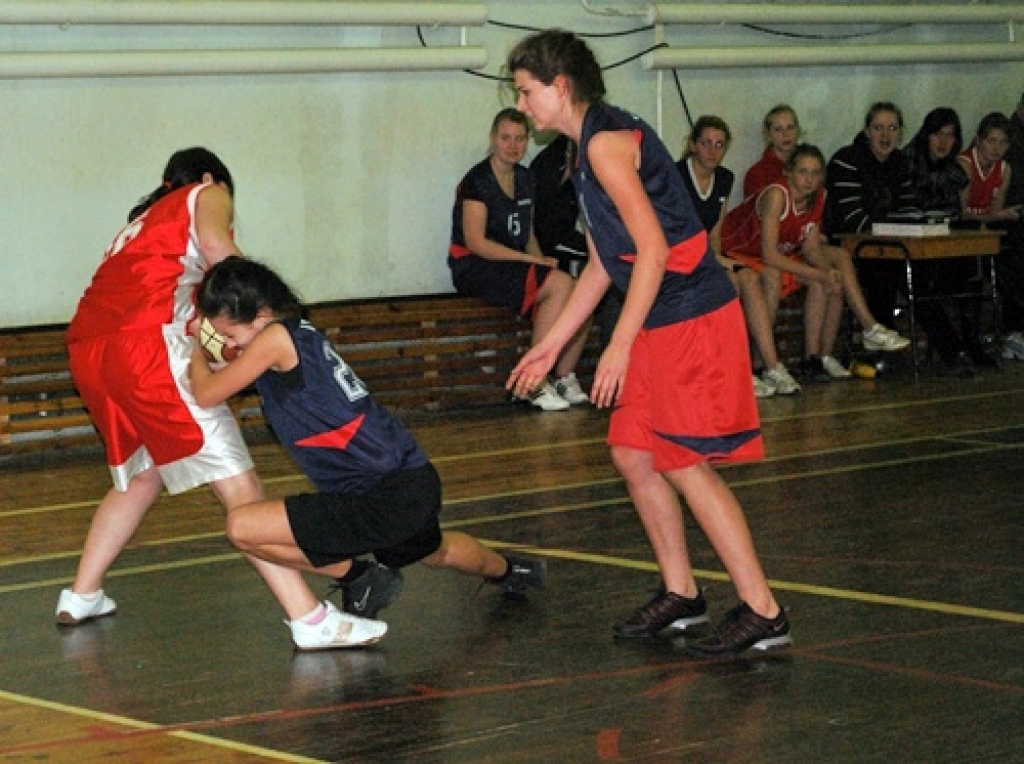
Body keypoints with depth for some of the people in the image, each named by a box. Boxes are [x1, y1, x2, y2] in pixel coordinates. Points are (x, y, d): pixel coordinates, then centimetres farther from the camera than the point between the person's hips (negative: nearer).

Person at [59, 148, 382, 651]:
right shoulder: (207, 195, 17)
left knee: (140, 475, 29)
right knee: (238, 485, -11)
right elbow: (217, 248, -6)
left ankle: (81, 596, 33)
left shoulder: (142, 220, 36)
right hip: (146, 341, -8)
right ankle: (310, 620, -15)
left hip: (86, 348, 8)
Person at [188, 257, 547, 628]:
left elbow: (207, 394, -9)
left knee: (243, 527, -15)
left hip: (384, 499, -10)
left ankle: (359, 579, 2)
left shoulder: (276, 338, -15)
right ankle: (509, 570, 72)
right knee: (434, 550, 43)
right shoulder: (300, 332, 10)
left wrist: (196, 355, 8)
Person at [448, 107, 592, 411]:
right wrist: (532, 261, -18)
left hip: (514, 269, 7)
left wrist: (542, 261, 1)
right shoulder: (477, 180, -9)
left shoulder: (525, 179, 15)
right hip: (476, 269, -7)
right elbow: (475, 242, -16)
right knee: (561, 284, -28)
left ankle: (564, 379, -3)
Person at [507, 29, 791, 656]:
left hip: (692, 319, -10)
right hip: (662, 325, 10)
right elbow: (603, 263, 23)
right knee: (633, 455, 13)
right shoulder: (596, 144, 17)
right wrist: (552, 344, 25)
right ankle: (681, 594, 23)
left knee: (688, 464, -8)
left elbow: (653, 251, -20)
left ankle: (764, 614, -4)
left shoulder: (606, 142, -14)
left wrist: (620, 346, -19)